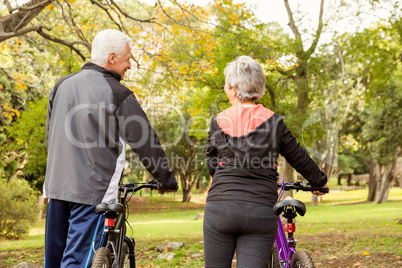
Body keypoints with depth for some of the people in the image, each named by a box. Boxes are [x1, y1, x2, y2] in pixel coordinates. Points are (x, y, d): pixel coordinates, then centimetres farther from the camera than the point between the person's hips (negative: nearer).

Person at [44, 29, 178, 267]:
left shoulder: (62, 85, 10)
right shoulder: (118, 94, -10)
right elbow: (145, 142, -6)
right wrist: (168, 179, 7)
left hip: (57, 185, 7)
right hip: (93, 190, -7)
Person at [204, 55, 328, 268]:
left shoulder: (219, 122, 2)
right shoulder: (273, 122, 1)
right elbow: (299, 158, 11)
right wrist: (320, 182, 29)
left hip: (220, 209, 0)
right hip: (261, 211, 0)